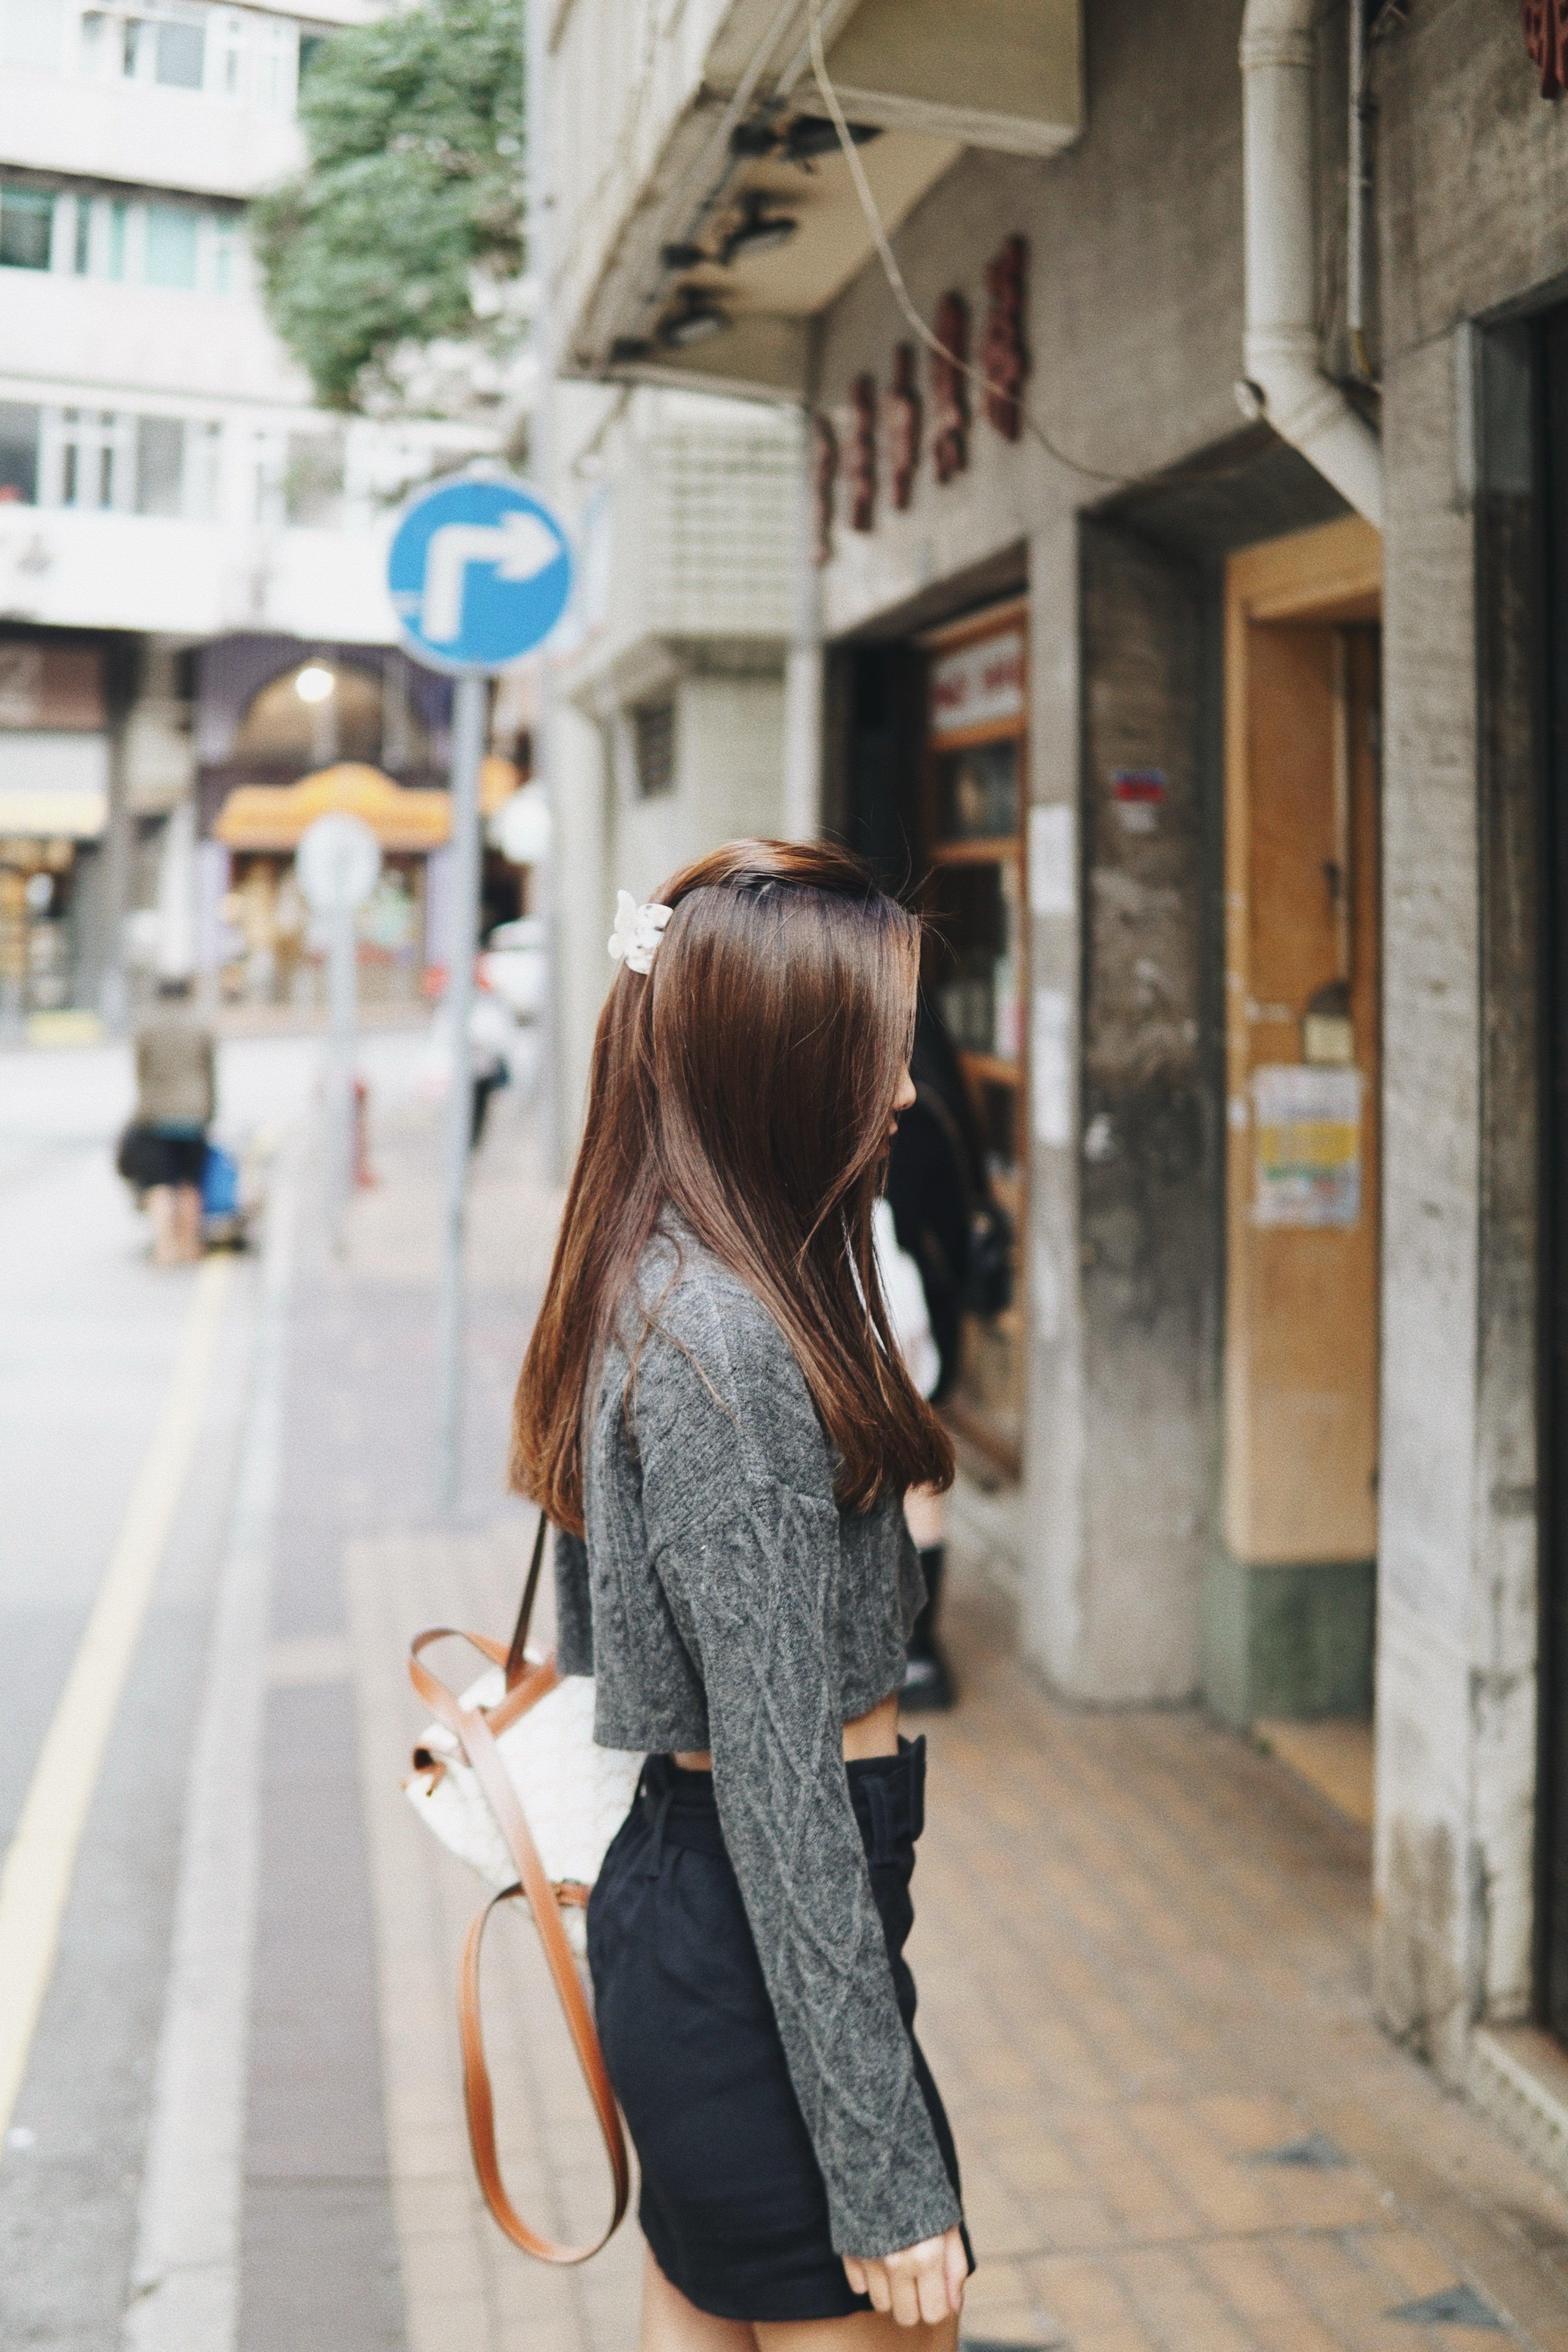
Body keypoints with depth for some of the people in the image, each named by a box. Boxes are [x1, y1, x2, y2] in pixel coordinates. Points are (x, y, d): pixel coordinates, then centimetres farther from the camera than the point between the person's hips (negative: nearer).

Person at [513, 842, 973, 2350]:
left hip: (672, 1890, 10)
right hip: (753, 1943, -10)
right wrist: (886, 2168, -19)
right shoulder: (734, 1348, -22)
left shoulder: (645, 1297, 8)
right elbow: (781, 1784, -23)